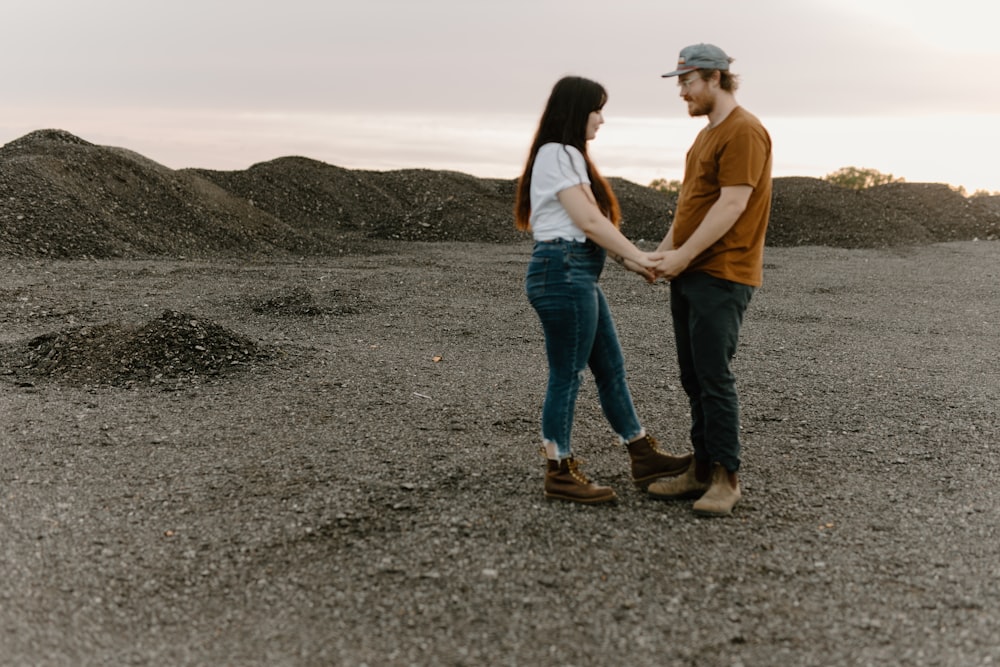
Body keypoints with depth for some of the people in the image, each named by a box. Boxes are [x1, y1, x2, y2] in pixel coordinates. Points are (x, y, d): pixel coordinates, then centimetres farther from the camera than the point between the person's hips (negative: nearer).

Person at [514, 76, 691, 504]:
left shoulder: (568, 155, 22)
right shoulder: (557, 154, -10)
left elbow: (589, 223, 16)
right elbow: (588, 220, -15)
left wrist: (627, 258, 6)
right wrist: (636, 254, -9)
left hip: (578, 273, 11)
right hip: (563, 271, -11)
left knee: (611, 366, 13)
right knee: (567, 374, -3)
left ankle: (644, 458, 21)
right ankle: (560, 474, 7)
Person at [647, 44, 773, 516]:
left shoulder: (744, 132, -11)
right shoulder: (707, 135, 20)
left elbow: (732, 205, -18)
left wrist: (682, 256, -17)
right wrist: (663, 251, 10)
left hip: (722, 277, -10)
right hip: (690, 276, 10)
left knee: (714, 378, -8)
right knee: (693, 379, 10)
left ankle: (726, 478, 0)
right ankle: (701, 470, 17)